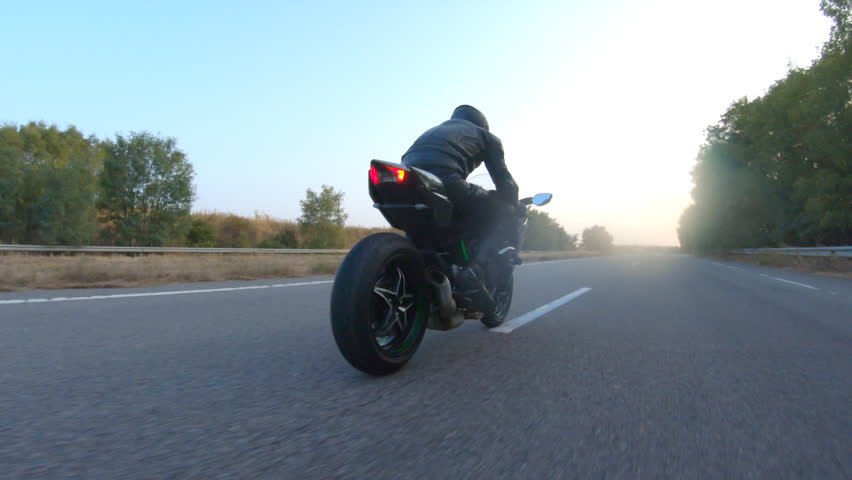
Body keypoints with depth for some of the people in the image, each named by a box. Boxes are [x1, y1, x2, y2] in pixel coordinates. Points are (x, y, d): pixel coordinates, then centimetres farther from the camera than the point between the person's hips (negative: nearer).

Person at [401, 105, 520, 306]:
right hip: (445, 181, -6)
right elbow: (504, 181, 20)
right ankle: (473, 269, -8)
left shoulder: (434, 130, 42)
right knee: (502, 212, 13)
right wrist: (515, 210, 36)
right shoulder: (485, 134, 28)